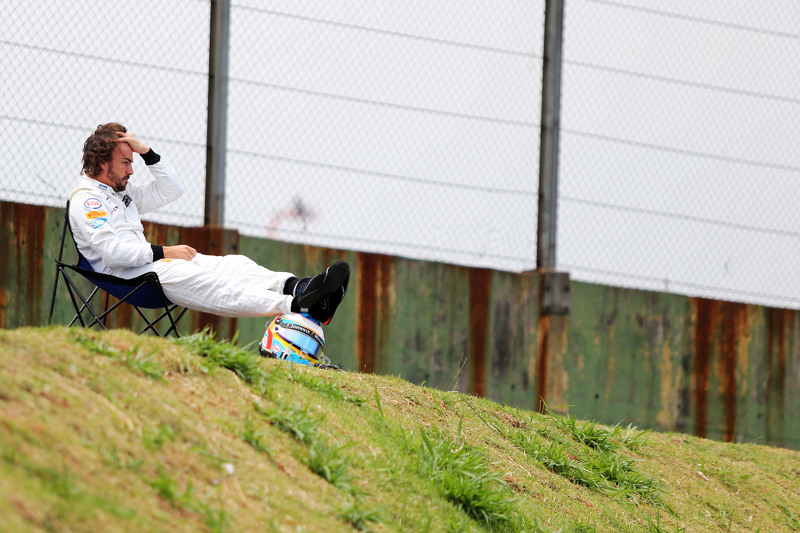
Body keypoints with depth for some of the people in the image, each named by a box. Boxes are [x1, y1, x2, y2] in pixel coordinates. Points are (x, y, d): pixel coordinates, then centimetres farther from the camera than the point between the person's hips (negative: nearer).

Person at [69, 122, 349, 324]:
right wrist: (163, 252, -14)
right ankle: (293, 306, -48)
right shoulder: (85, 199, -4)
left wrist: (146, 152, 16)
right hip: (127, 274, -10)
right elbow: (111, 251, -17)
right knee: (205, 283, -29)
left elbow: (171, 191, 27)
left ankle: (296, 288, -37)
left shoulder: (123, 191, 26)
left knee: (231, 264, -12)